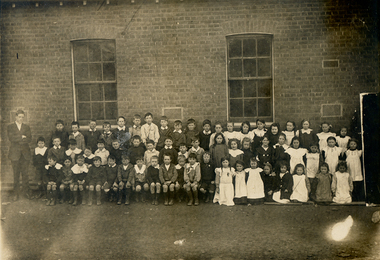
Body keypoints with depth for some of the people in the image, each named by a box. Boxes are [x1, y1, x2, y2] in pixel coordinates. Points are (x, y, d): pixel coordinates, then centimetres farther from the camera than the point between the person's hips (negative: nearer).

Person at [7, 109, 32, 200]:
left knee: (25, 174, 4)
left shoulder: (27, 127, 13)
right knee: (16, 174, 0)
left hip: (25, 153, 2)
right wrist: (22, 137, -9)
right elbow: (11, 138, -9)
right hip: (15, 153, -2)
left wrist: (18, 139, -10)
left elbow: (29, 138, -1)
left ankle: (26, 191, 13)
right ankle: (16, 193, 6)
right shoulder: (10, 127, 7)